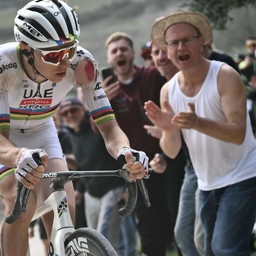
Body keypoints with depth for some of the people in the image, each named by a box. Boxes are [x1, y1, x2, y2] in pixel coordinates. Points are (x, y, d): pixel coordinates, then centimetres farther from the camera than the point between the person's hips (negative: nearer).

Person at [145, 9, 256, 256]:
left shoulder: (225, 76, -17)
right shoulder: (168, 90, -1)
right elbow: (171, 152, -3)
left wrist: (198, 123, -42)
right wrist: (168, 130, -26)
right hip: (208, 184, 7)